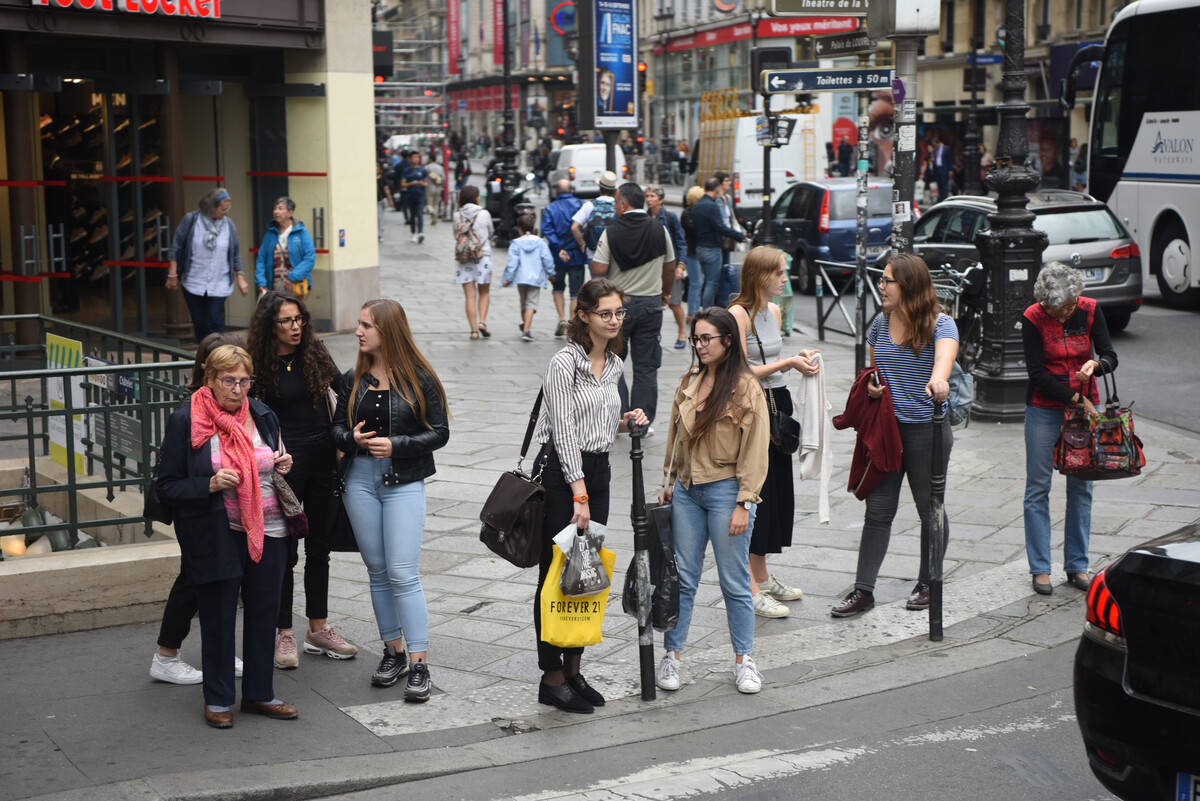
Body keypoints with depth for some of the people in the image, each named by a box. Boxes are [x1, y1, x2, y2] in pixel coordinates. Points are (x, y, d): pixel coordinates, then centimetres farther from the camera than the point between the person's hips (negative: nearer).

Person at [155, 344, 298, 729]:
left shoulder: (263, 416, 9)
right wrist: (210, 485, -20)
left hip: (268, 531, 4)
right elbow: (166, 485, -5)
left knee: (264, 611, 10)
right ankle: (218, 699, 19)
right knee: (218, 617, 4)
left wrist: (284, 467, 0)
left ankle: (258, 693, 24)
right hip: (215, 536, -4)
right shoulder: (185, 421, -6)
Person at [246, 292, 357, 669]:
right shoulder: (260, 365, -7)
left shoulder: (315, 353, 3)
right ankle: (284, 634, 13)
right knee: (285, 550, 2)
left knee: (319, 546, 12)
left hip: (322, 458, 4)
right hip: (285, 462, -4)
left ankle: (318, 629, 23)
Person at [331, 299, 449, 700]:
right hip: (359, 479, 5)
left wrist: (395, 445, -16)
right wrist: (352, 438, -10)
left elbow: (439, 432, -4)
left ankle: (419, 665, -5)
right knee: (377, 570, 10)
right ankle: (393, 652, 22)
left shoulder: (419, 379, -5)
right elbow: (337, 427, 13)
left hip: (404, 483, -4)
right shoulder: (354, 379, 7)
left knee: (402, 573, -10)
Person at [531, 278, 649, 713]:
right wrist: (578, 495, -20)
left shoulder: (613, 364, 11)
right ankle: (552, 678, 5)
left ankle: (573, 669, 21)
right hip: (561, 471, -8)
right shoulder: (565, 363, -13)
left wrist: (625, 422, 1)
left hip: (598, 471, 8)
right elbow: (564, 431, -17)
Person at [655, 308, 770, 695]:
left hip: (725, 490, -5)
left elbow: (755, 450, -9)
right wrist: (669, 482, 13)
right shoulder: (689, 382, 9)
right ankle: (671, 656, 14)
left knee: (734, 582, 3)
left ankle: (743, 660, 15)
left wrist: (744, 504, -12)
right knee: (682, 577, 7)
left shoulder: (746, 388, -8)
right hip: (686, 491, 5)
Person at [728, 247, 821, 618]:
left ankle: (763, 577, 25)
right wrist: (788, 363, -17)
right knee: (754, 493, -7)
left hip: (777, 404, 9)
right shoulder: (738, 314, -15)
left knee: (778, 488, 13)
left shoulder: (774, 311, 12)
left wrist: (799, 359, 3)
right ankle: (750, 589, -2)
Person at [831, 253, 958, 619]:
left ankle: (927, 583, 27)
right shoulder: (881, 323, 7)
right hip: (886, 427, 4)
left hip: (926, 429, -4)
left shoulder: (939, 323, -11)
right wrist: (871, 384, -1)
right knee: (878, 509, 3)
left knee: (930, 508, 10)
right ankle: (863, 590, 7)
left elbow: (945, 353, -33)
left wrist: (938, 379, -55)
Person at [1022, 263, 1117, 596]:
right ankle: (1040, 568, 9)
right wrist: (1075, 399, -17)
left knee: (1081, 486, 6)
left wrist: (1095, 364, -28)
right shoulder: (1033, 318, -13)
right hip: (1044, 410, -2)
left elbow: (1110, 356, -5)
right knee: (1038, 487, 0)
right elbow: (1037, 372, -13)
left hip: (1085, 405, 2)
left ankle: (1077, 565, 16)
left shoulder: (1089, 310, -6)